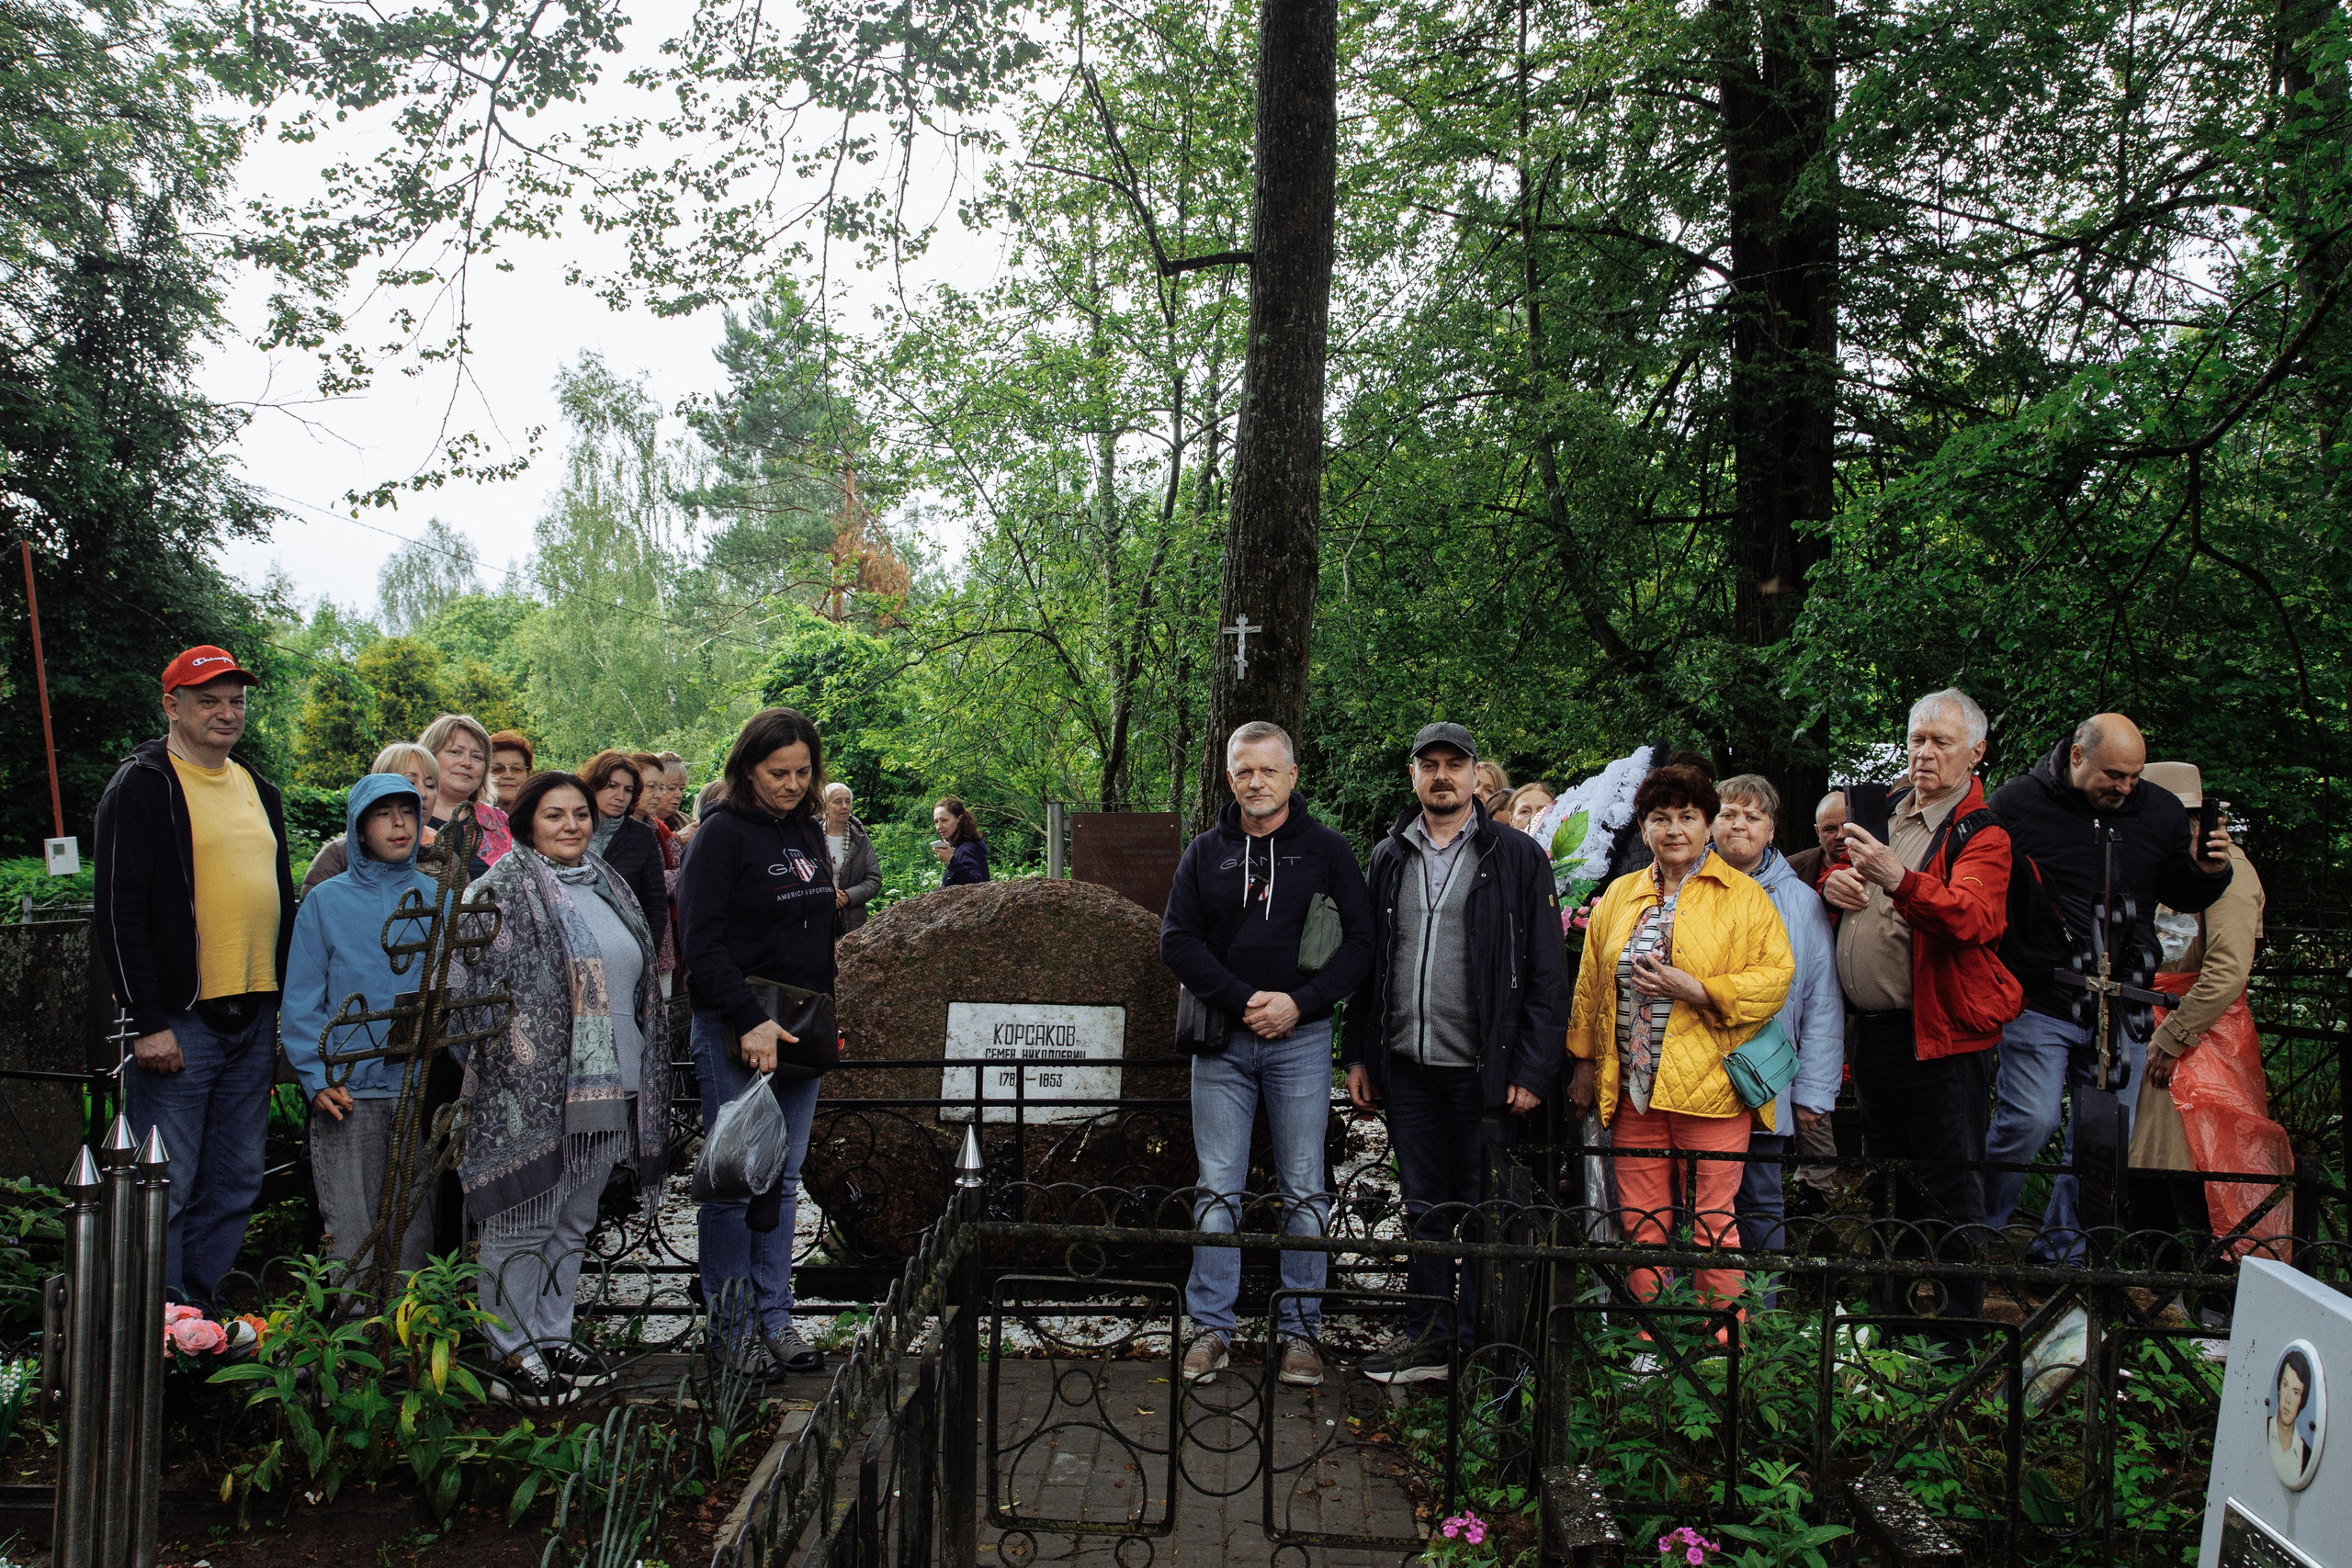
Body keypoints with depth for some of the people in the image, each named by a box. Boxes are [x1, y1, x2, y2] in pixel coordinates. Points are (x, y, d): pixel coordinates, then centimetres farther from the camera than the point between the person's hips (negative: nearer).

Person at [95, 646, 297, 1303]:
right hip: (179, 1020, -7)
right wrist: (148, 1021, -16)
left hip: (256, 1020, 7)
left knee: (235, 1185, 10)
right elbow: (119, 911, -11)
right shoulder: (141, 785, -5)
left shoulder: (259, 789, 17)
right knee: (166, 1190, -3)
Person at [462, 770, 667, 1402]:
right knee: (523, 1223, 1)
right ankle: (513, 1351, 13)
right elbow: (480, 982, -11)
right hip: (532, 1086, -7)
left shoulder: (608, 887, 16)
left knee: (574, 1223, 15)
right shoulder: (505, 889, -5)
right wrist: (501, 1065, -16)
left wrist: (643, 1080, 22)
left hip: (604, 1086, 7)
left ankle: (553, 1335, 26)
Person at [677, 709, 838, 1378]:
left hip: (802, 1029, 6)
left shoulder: (809, 831, 13)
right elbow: (703, 942, -14)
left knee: (784, 1176, 10)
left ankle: (775, 1320, 18)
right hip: (736, 1031, -6)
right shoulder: (722, 834, -8)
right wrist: (750, 1020, -20)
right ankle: (733, 1329, 10)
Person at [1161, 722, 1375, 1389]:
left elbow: (1360, 940, -2)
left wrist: (1299, 1002, -14)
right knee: (1217, 1188, 4)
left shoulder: (1326, 850, 3)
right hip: (1222, 1041, 1)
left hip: (1301, 1040, -1)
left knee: (1304, 1191, 4)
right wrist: (1241, 1000, -11)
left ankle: (1300, 1330, 14)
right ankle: (1211, 1327, 13)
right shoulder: (1205, 853, 7)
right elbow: (1176, 940, 1)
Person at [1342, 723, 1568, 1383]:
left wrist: (1533, 1070, -10)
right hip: (1406, 1066, 4)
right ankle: (1428, 1339, 21)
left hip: (1481, 1069, -4)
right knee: (1424, 1207, 11)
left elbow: (1546, 974, -4)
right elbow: (1367, 962, 15)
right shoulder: (1389, 857, 12)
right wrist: (1359, 1055, 9)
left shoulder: (1517, 857, -1)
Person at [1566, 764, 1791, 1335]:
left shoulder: (1743, 897, 1)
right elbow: (1591, 985, 18)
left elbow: (1775, 976, -7)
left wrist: (1696, 991, -16)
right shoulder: (1619, 896, 14)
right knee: (1639, 1218, 8)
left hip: (1709, 1085, -4)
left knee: (1713, 1216, -1)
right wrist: (1586, 1061, 16)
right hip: (1633, 1088, 4)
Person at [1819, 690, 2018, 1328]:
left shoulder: (1985, 831, -10)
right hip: (1872, 1028, 7)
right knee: (1887, 1173, 19)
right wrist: (1832, 882, 1)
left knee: (1949, 1181, -1)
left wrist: (1898, 879, -44)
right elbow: (1840, 873, 26)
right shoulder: (1883, 812, 11)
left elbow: (1972, 917, -28)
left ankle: (1963, 1313, 12)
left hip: (1940, 1035, -7)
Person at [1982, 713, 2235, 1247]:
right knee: (2030, 1119, -12)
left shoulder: (2162, 813, 7)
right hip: (2037, 1003, -4)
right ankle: (1974, 1227, 8)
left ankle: (2064, 1244, 26)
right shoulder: (2016, 803, -5)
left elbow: (2182, 897, 19)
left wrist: (2208, 874, -3)